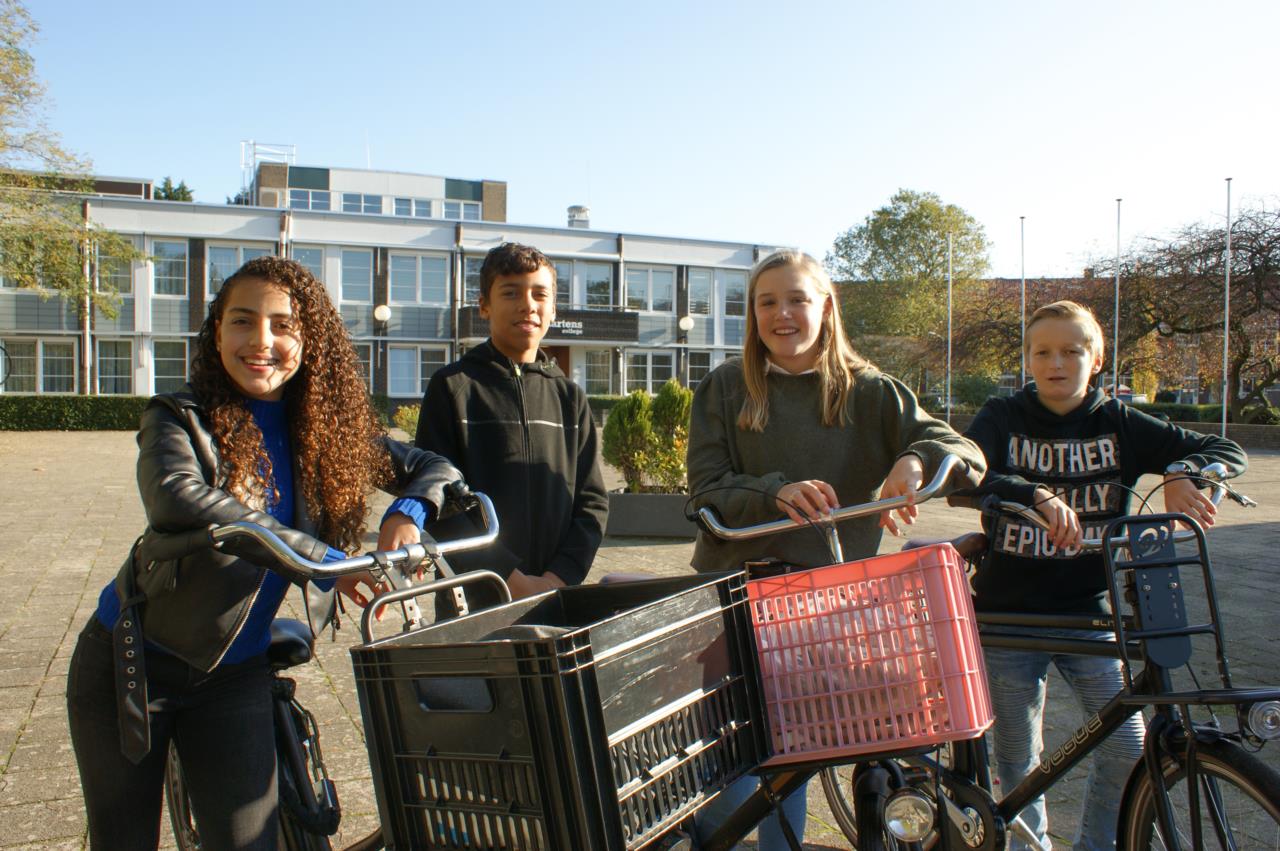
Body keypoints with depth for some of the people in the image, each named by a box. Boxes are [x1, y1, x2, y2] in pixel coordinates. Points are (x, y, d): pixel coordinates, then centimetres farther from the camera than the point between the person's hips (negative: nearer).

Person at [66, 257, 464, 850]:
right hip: (129, 664, -2)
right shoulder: (180, 419, -14)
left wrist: (406, 514, -20)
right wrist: (322, 557, -41)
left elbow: (435, 468, 3)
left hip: (235, 679, 2)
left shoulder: (332, 431, -3)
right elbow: (175, 498, -36)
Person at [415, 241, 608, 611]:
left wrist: (559, 577, -8)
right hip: (472, 604, -3)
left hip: (557, 599, 3)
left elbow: (592, 501, 7)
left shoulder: (569, 397, 10)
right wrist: (512, 578, -13)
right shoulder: (452, 387, -1)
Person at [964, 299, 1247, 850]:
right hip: (1009, 615, -1)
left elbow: (1226, 451, -1)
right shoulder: (1003, 418, -4)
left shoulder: (1119, 424, 1)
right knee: (1018, 754, 8)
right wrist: (1036, 495, -40)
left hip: (1088, 613, 2)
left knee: (1127, 743, -4)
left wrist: (1183, 472, -23)